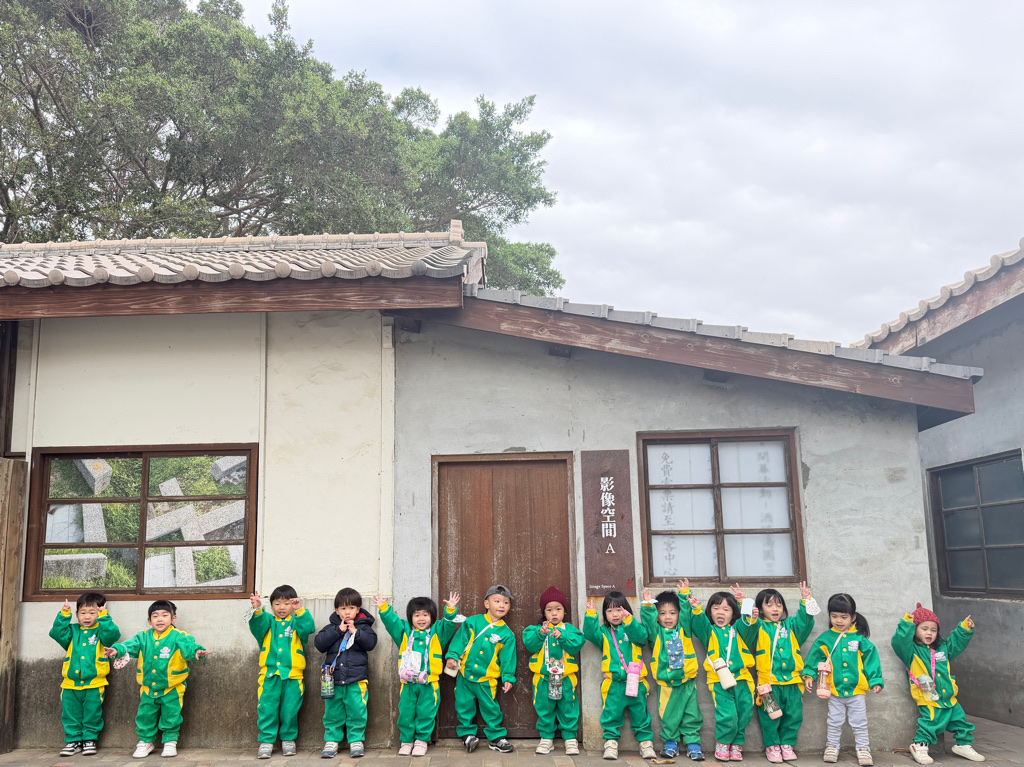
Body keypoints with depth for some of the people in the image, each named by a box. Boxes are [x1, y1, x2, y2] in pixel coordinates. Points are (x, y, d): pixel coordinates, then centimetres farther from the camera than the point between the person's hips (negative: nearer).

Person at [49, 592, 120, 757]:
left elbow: (113, 634, -19)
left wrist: (103, 617, -22)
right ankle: (73, 740, 20)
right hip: (71, 684, 3)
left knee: (92, 715, 5)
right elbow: (57, 633, -7)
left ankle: (90, 739, 18)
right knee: (71, 715, 8)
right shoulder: (72, 631, 9)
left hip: (94, 684, -3)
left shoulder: (101, 631, 0)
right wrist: (64, 615, -13)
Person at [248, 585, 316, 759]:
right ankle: (266, 741, 10)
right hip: (269, 674, 0)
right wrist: (257, 610, -31)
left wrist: (300, 611, -27)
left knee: (290, 710, 5)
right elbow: (257, 625, -11)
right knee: (267, 709, -1)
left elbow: (308, 628, -13)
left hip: (292, 675, 0)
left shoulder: (297, 622, 8)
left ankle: (288, 740, 21)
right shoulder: (268, 621, 10)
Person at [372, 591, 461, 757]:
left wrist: (451, 610, -24)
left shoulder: (437, 632, 6)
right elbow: (391, 621, 5)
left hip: (429, 683, -1)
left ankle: (421, 741, 16)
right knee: (406, 713, 7)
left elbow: (449, 624, -7)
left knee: (425, 713, 3)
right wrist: (384, 608, -10)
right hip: (408, 683, 2)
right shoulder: (405, 631, 10)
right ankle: (406, 741, 20)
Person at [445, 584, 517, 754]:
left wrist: (508, 677, 0)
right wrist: (452, 656, -10)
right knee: (464, 706, 7)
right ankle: (467, 733, 25)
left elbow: (507, 658, 4)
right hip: (465, 674, 0)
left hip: (487, 679, 0)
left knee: (490, 708, 4)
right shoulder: (472, 622, -1)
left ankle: (496, 738, 18)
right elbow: (460, 639, 0)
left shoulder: (506, 633, 1)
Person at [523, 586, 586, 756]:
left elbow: (577, 643, -13)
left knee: (568, 708, 5)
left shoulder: (569, 629, 4)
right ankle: (546, 738, 20)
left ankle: (570, 738, 16)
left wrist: (563, 636, -27)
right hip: (543, 677, 1)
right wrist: (540, 634, -26)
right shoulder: (537, 629, 5)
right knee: (544, 709, 8)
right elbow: (530, 645, -10)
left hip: (565, 677, -1)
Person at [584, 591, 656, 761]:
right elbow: (590, 634, -8)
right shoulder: (604, 632, 9)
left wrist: (629, 620, -26)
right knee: (611, 714, 0)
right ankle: (611, 742, 11)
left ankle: (646, 742, 16)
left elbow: (642, 636, -14)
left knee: (640, 714, 6)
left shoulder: (633, 628, 7)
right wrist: (591, 616, -19)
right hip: (613, 684, 0)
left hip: (635, 681, 0)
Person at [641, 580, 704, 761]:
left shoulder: (683, 630, 8)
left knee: (692, 715, 4)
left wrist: (684, 594, -7)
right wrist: (648, 605, -26)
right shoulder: (656, 632, 3)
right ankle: (670, 742, 18)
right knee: (669, 715, 4)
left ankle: (692, 743, 13)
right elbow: (648, 620, -13)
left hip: (687, 681, 2)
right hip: (667, 683, -2)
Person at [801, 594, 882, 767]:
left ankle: (863, 749, 24)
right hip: (835, 690, 1)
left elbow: (871, 658, -1)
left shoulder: (859, 638, -4)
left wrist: (875, 680, -5)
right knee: (834, 722, 14)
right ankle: (832, 747, 27)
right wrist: (809, 675, -6)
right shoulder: (825, 639, -3)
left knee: (859, 723, 11)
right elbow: (814, 657, 2)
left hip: (857, 690, -1)